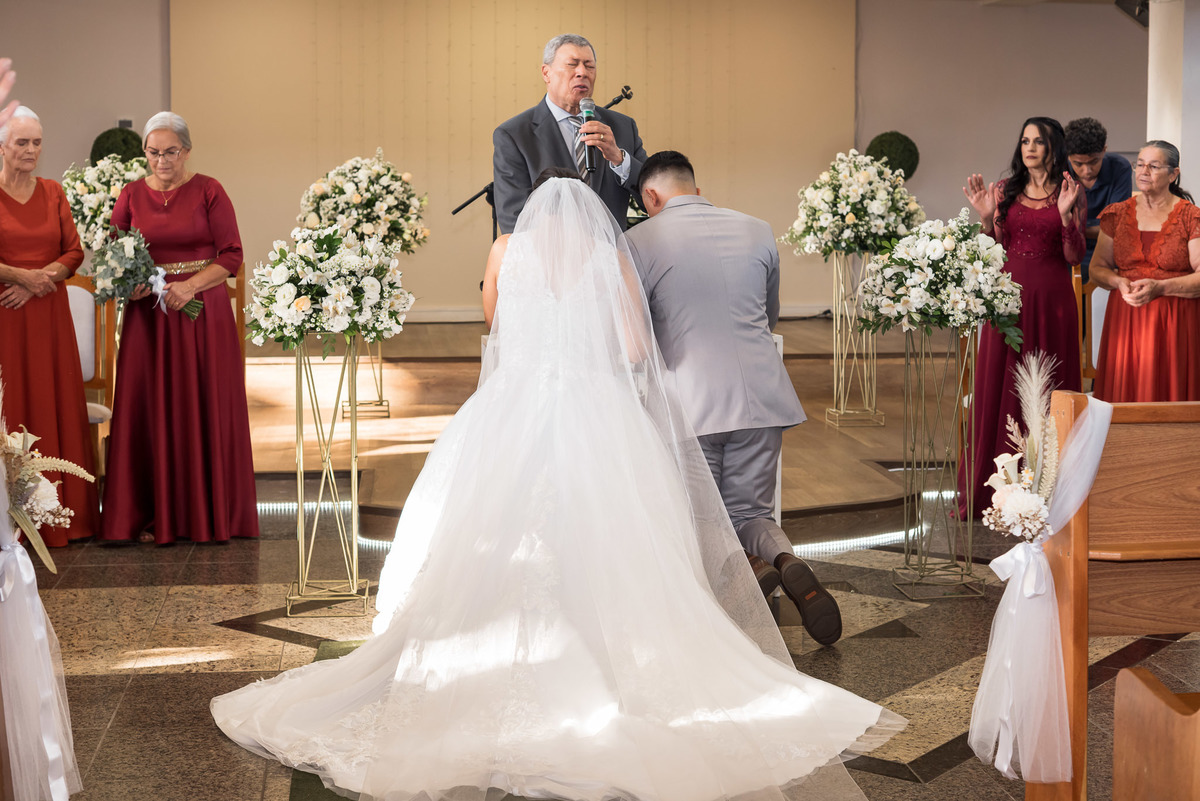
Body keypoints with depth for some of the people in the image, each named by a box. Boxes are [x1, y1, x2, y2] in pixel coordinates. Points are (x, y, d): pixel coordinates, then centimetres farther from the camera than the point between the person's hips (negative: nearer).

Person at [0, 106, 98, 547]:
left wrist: (40, 281, -8)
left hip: (49, 314, 4)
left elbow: (74, 251, 7)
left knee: (56, 407, 4)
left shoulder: (53, 192, 10)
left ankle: (61, 511, 11)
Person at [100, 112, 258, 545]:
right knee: (149, 410, 1)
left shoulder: (208, 191, -2)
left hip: (202, 309, -2)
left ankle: (208, 512, 10)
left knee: (204, 410, 1)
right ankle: (155, 515, 8)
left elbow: (232, 256, -5)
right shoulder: (132, 194, 7)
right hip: (147, 312, 2)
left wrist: (191, 285, -17)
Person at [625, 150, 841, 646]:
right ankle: (786, 561, -17)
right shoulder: (758, 232, 10)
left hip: (689, 402, -3)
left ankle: (741, 570, -22)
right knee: (749, 512, 17)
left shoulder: (639, 242, -2)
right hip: (761, 397, 3)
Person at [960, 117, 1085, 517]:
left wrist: (1065, 214, -16)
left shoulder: (1072, 193, 2)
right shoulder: (1004, 191, 9)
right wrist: (986, 216, -7)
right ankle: (994, 488, 11)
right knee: (999, 387, 4)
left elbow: (1074, 257, -4)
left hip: (1051, 301, -2)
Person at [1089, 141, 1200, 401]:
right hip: (1125, 321, 3)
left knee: (1169, 392, -4)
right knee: (1124, 394, 0)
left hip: (1175, 323, -3)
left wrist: (1159, 287, -21)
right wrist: (1119, 282, -10)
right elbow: (1097, 268, 11)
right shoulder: (1117, 214, 10)